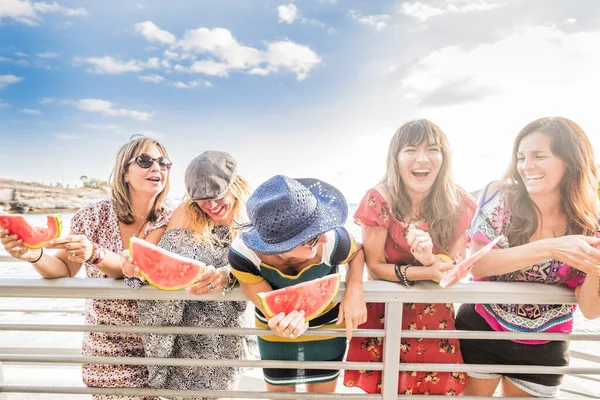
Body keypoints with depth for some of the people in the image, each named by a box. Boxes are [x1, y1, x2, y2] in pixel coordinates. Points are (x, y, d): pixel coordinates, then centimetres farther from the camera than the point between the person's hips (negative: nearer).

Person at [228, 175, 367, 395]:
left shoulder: (333, 240, -38)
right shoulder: (243, 254, -38)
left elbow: (357, 252, -12)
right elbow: (271, 311, -29)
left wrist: (355, 288, -30)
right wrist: (283, 323, -53)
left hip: (327, 331, 0)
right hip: (276, 337, 0)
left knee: (323, 392, 26)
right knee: (278, 392, 27)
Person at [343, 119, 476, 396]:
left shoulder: (460, 204, -14)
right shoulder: (379, 202, -21)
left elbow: (456, 267, -8)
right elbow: (374, 266, -13)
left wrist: (431, 258, -30)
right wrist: (427, 272, -26)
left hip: (434, 315, 2)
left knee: (436, 388, 10)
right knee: (384, 387, 9)